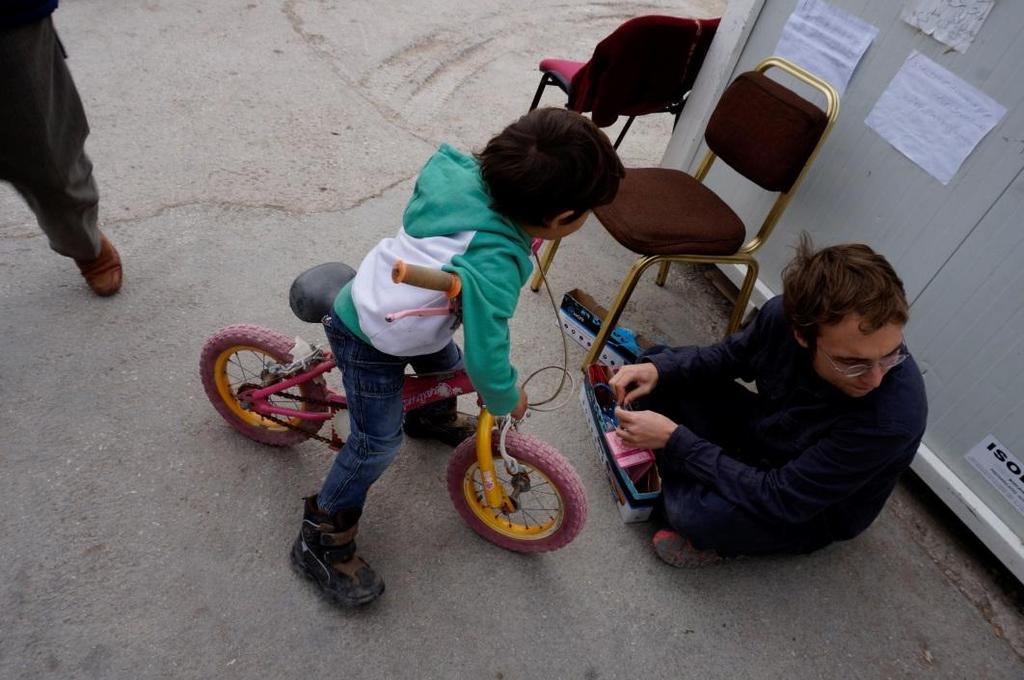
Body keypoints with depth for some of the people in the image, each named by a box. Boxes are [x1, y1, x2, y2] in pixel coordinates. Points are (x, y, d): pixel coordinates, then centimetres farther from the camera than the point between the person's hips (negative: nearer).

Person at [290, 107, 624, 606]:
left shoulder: (465, 174, -18)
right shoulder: (493, 267, -40)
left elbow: (445, 157, 6)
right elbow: (487, 361, -34)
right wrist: (508, 402, -12)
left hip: (373, 297, 9)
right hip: (371, 340, -8)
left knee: (446, 366, 27)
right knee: (377, 445, 2)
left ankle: (432, 419, 60)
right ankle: (321, 540, 22)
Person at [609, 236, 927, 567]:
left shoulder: (894, 416, -39)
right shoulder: (785, 314, -26)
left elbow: (782, 500, -32)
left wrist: (674, 439, -31)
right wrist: (658, 368, -20)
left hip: (811, 512, -4)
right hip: (763, 429, 5)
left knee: (697, 512, -33)